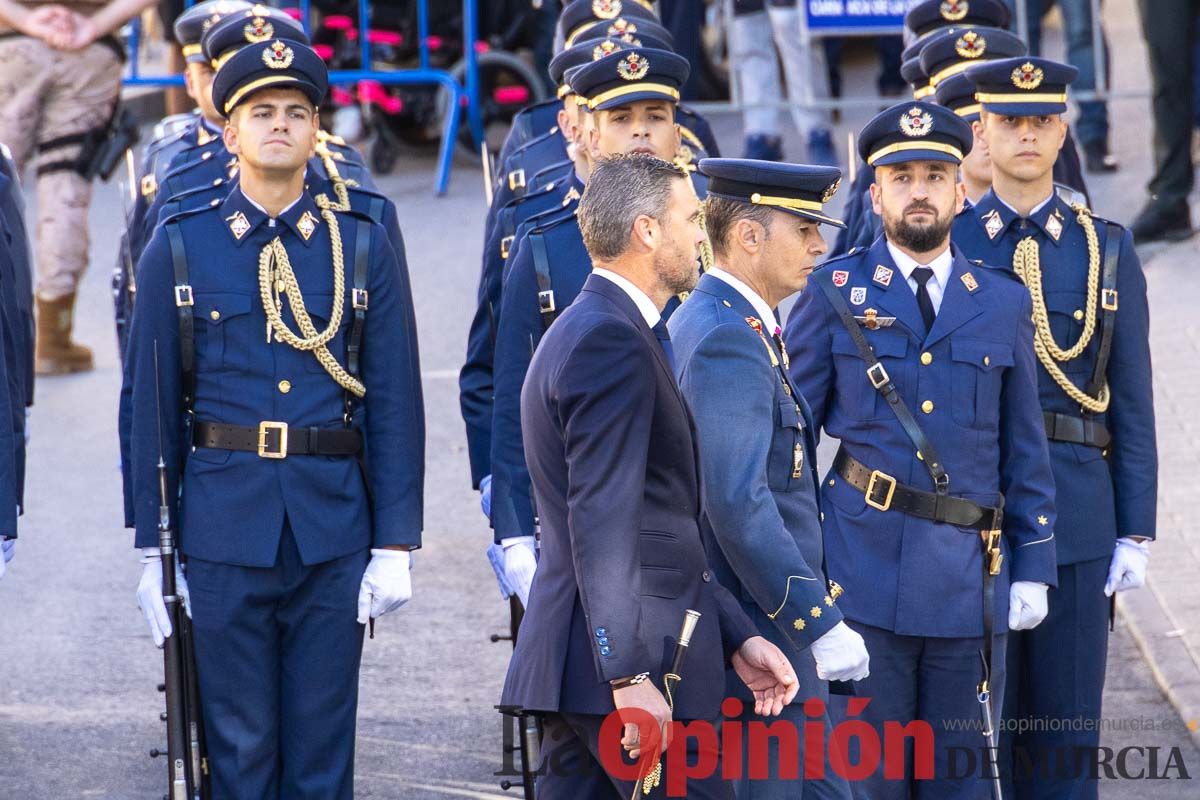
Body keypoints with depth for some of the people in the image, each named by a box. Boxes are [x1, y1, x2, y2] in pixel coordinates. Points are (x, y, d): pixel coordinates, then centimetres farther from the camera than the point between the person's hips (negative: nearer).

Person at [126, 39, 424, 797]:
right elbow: (154, 407, 4)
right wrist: (153, 549, 1)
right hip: (223, 529, -1)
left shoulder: (364, 246, 5)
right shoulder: (179, 250, 3)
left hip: (333, 532, 1)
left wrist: (396, 543, -2)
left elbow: (396, 403, 3)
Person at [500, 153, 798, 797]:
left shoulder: (589, 331, 19)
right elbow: (602, 523, -21)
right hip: (631, 656, -10)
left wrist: (736, 637, 20)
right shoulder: (613, 343, -14)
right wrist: (630, 677, -24)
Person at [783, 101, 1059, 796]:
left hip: (971, 577, 2)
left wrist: (1034, 568, 6)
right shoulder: (836, 293, 3)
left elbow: (1026, 451, 12)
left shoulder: (1003, 303, 10)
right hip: (863, 571, -2)